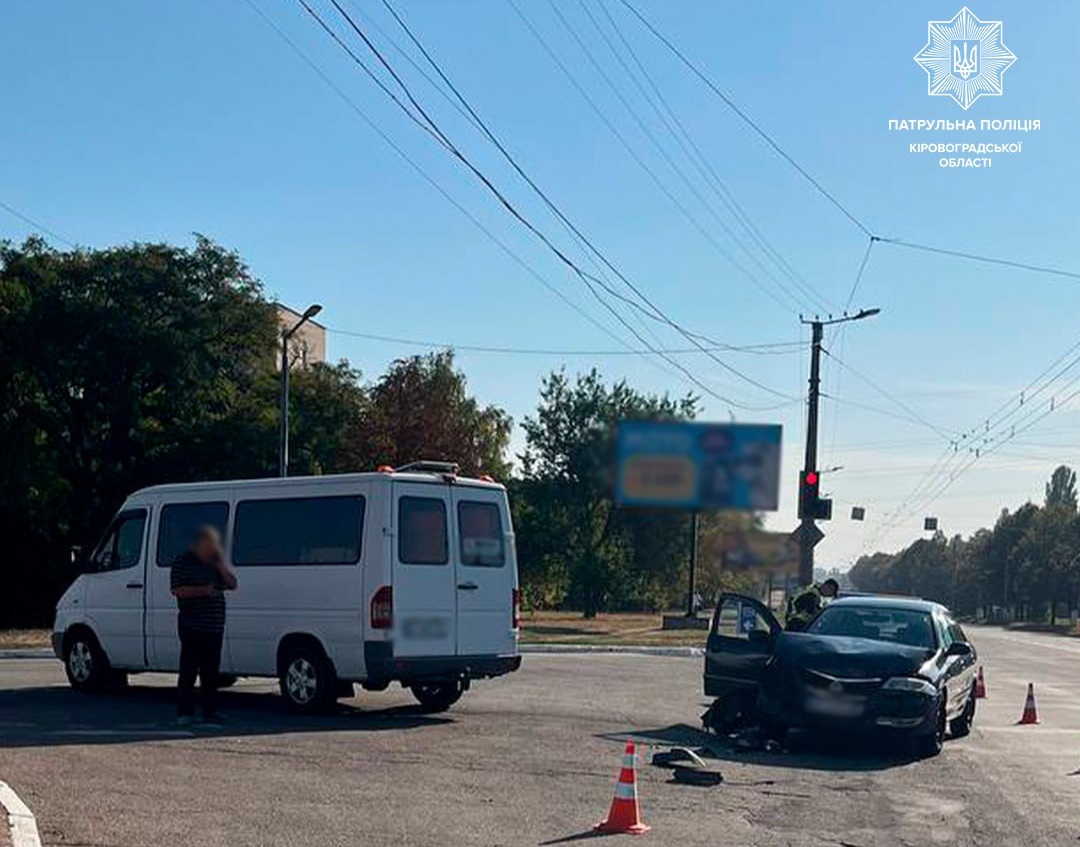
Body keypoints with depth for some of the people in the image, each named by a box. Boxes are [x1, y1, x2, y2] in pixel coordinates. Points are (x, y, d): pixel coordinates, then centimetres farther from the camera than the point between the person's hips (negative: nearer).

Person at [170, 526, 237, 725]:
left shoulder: (216, 563, 17)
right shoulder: (183, 562, -2)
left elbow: (232, 584, 10)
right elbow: (177, 590, -10)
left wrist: (220, 563, -1)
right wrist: (203, 590, -18)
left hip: (214, 626, 6)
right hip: (192, 626, -6)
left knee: (210, 671, 8)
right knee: (189, 669, -5)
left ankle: (210, 712, 13)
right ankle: (184, 713, -1)